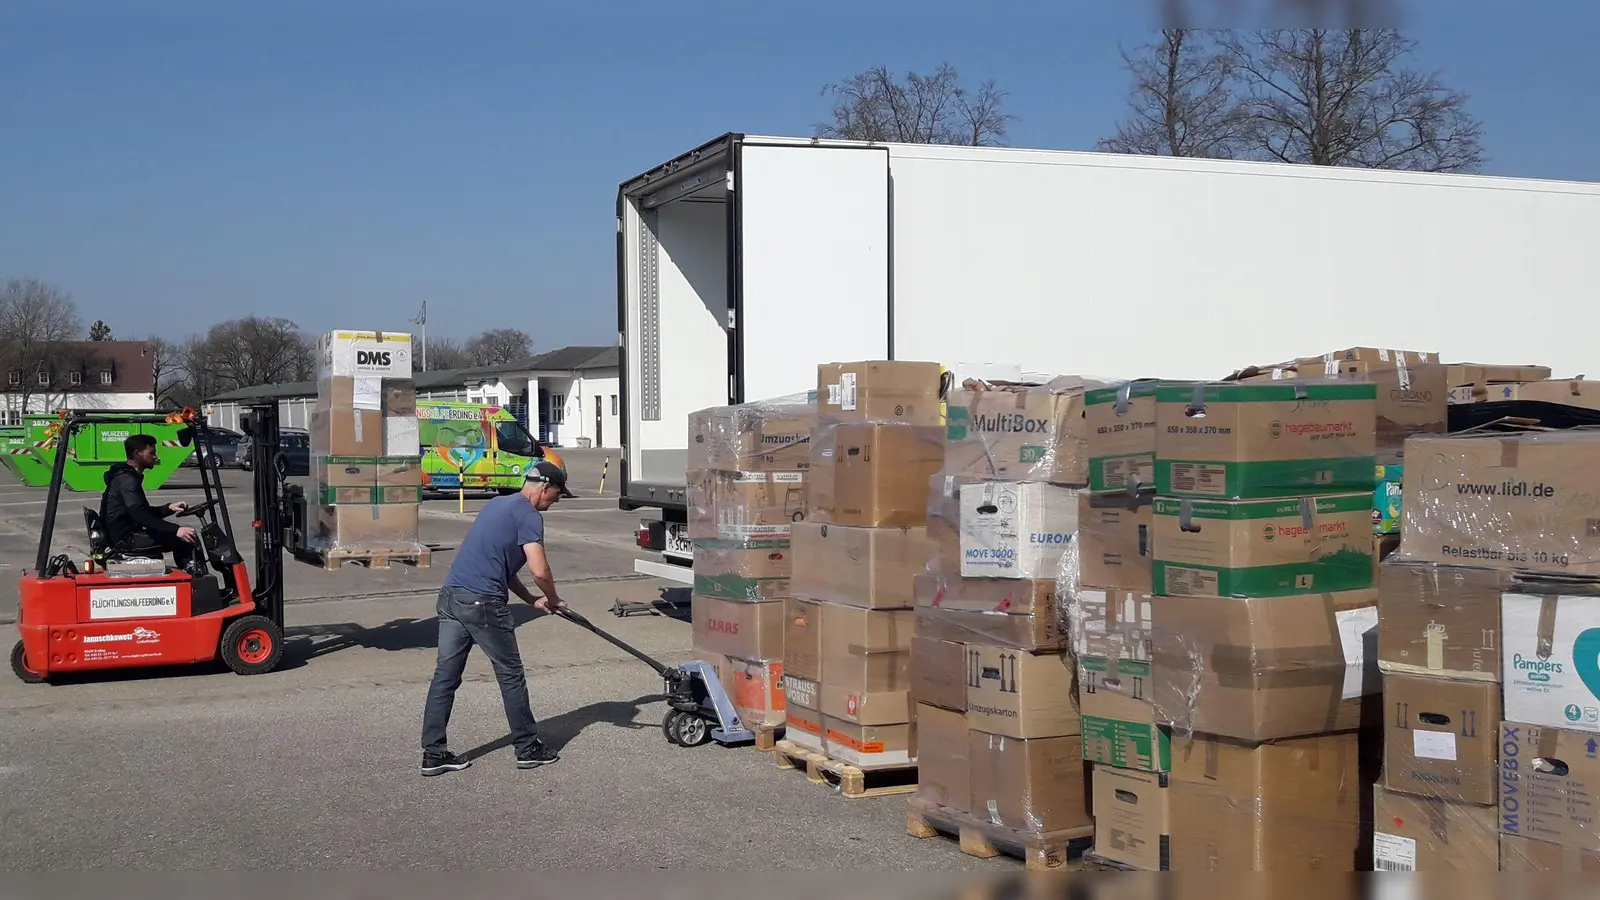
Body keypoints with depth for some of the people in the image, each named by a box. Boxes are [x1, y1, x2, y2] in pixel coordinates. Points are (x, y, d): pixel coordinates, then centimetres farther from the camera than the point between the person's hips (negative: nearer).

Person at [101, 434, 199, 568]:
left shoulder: (130, 476, 17)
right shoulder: (127, 480, -16)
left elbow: (145, 512, 23)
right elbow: (140, 516, -29)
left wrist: (168, 508, 5)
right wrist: (176, 529, -37)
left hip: (126, 536, 11)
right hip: (126, 540, -11)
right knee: (188, 539, -17)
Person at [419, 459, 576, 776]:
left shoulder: (498, 504, 22)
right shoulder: (529, 516, -6)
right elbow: (539, 571, -17)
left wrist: (532, 600, 22)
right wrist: (553, 601, 2)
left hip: (451, 596, 8)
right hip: (483, 603, -8)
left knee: (445, 675, 9)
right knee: (510, 675, 6)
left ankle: (433, 753, 10)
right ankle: (528, 748, 16)